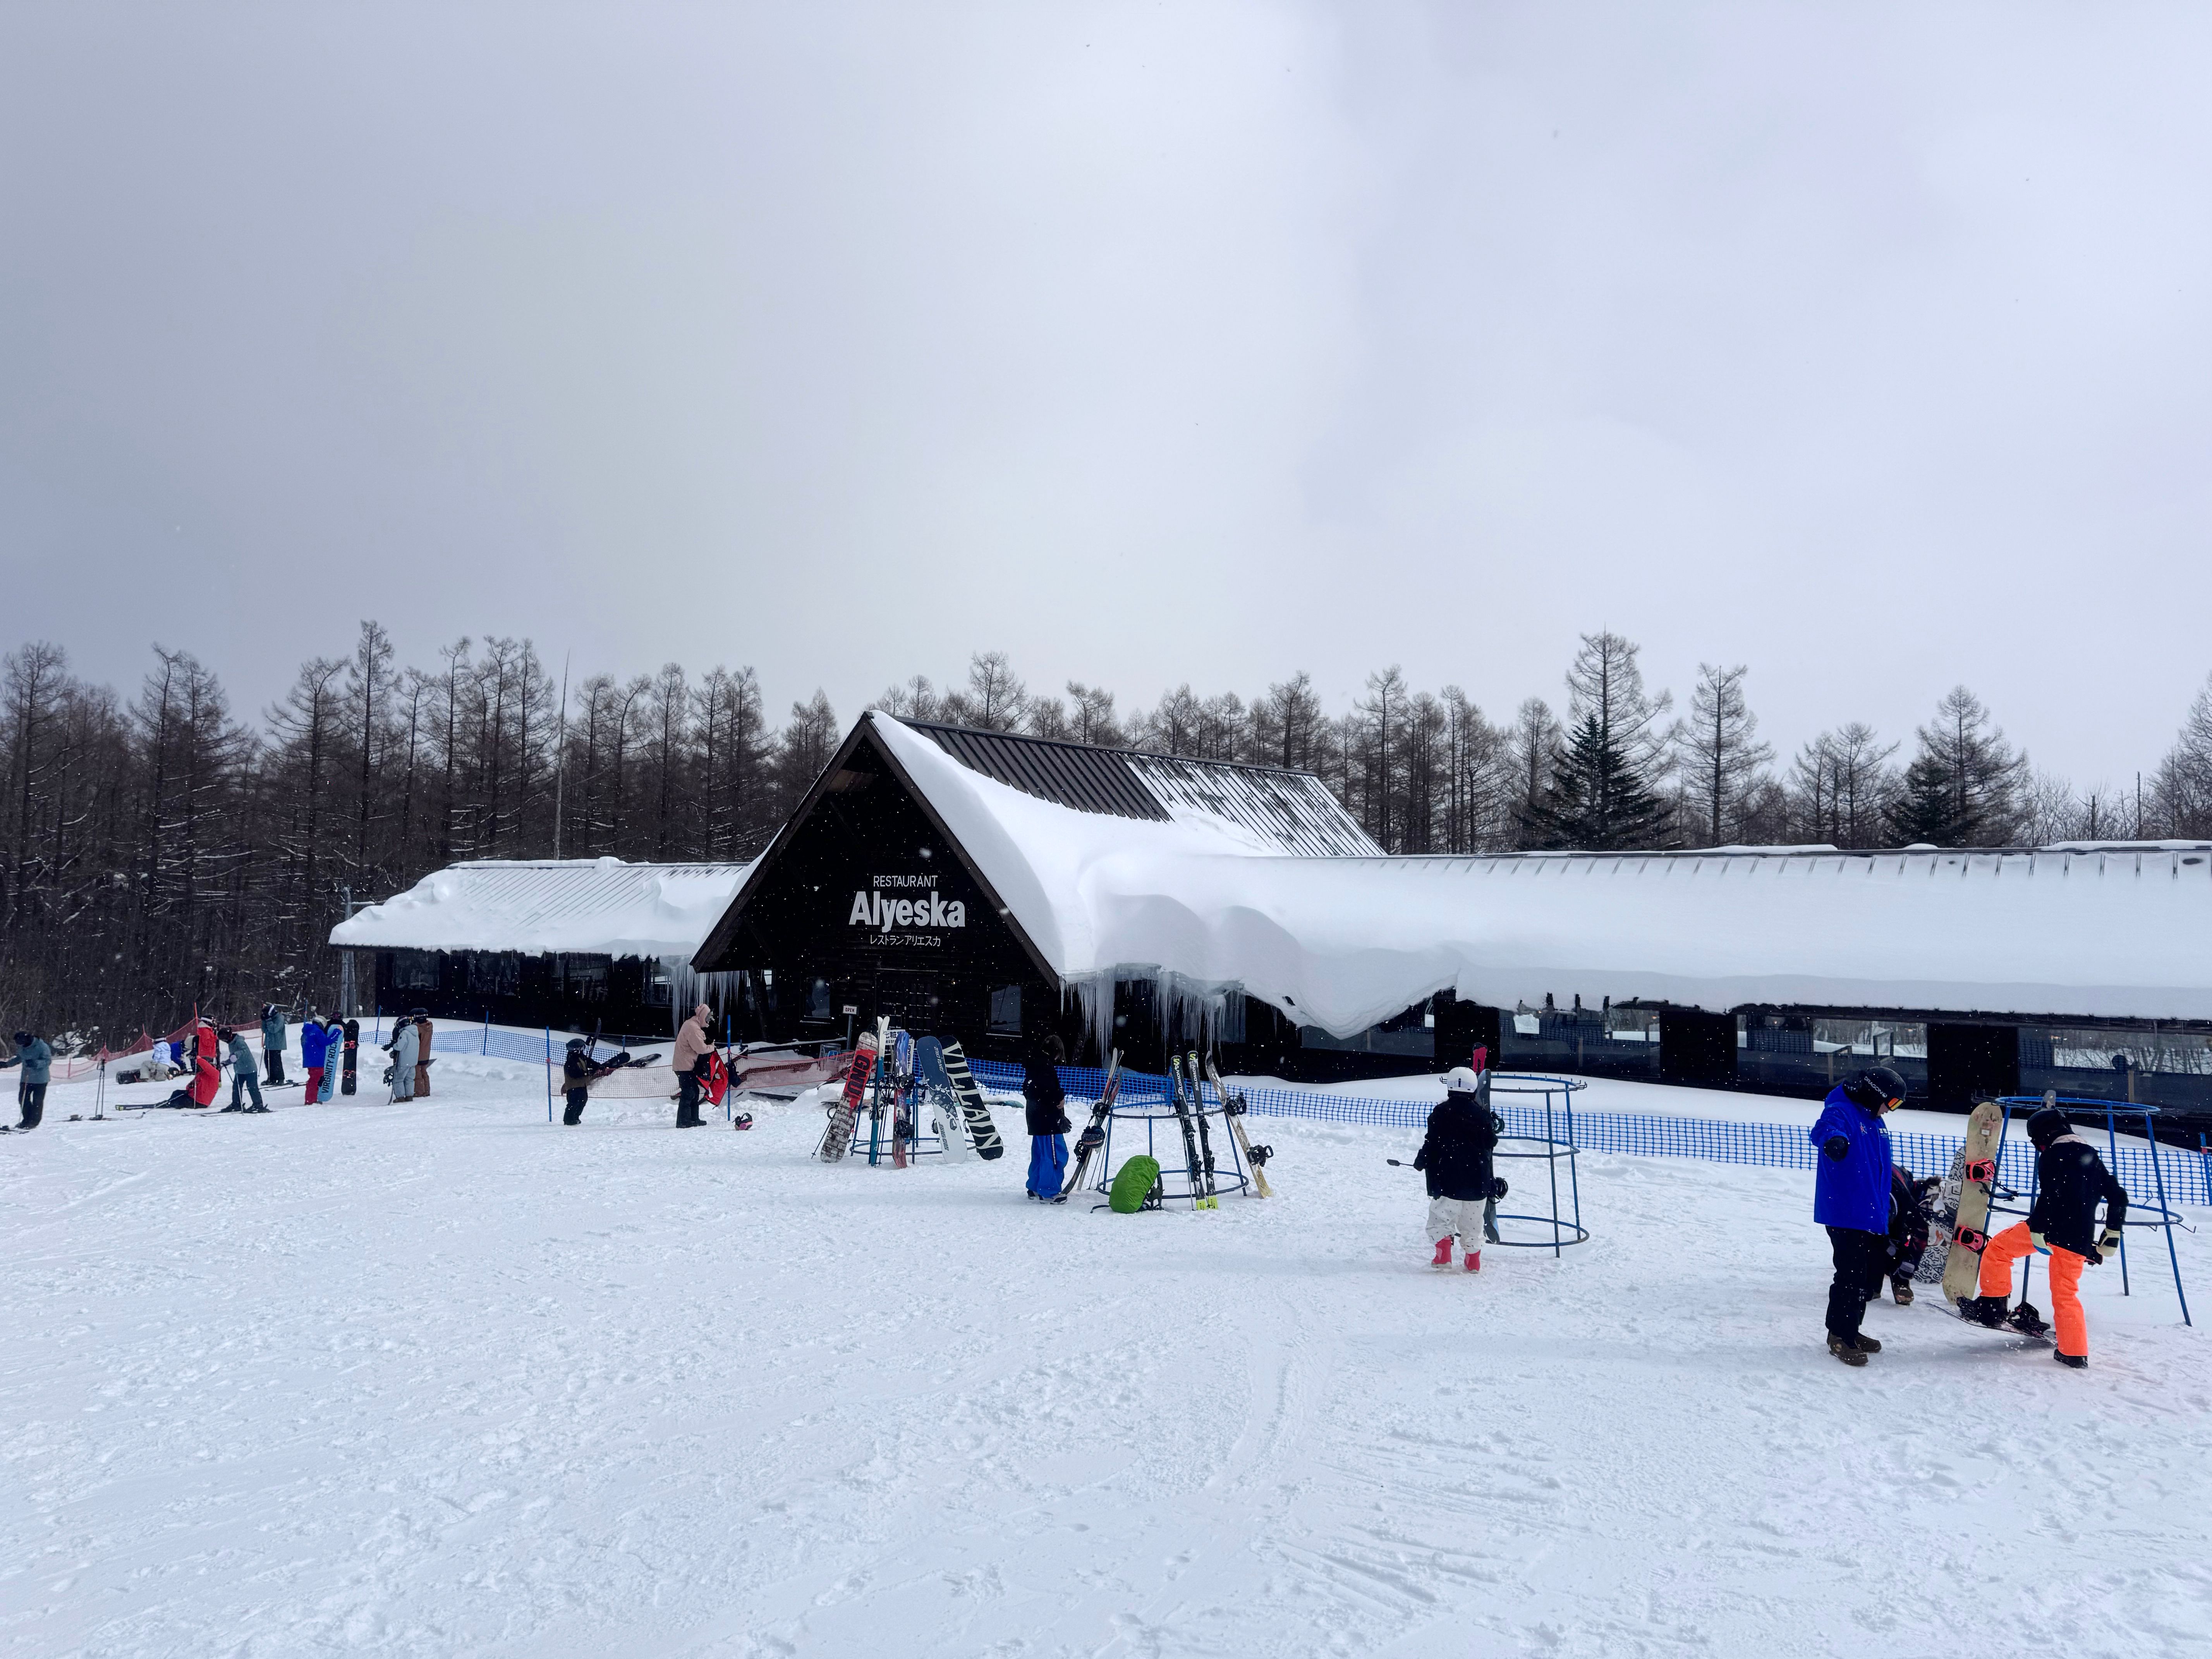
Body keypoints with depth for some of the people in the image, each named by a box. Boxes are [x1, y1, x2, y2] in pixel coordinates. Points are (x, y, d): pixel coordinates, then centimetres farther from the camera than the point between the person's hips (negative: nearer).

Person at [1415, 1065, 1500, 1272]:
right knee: (1472, 1223, 15)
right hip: (1478, 1180, 3)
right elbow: (1491, 1144, 9)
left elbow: (1431, 1144, -6)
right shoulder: (1481, 1115, 0)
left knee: (1441, 1216, 4)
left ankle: (1443, 1254, -12)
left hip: (1448, 1179, -3)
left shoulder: (1441, 1113, -7)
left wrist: (1420, 1162, 11)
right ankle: (1474, 1260, 17)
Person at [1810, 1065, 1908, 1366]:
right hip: (1846, 1215, -10)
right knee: (1852, 1274, -10)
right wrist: (1833, 1140, -60)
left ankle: (1850, 1330, 29)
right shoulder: (1841, 1112, -11)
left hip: (1874, 1217, 10)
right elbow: (1825, 1128, -36)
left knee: (1870, 1277, 15)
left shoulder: (1875, 1122, 18)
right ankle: (1840, 1336, 3)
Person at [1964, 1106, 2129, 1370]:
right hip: (2080, 1240, 7)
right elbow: (2119, 1197, 22)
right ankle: (2075, 1354, 13)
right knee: (2066, 1294, 17)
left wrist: (2037, 1231, -21)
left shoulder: (2053, 1154, -2)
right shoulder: (2092, 1157, 22)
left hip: (2052, 1228, -7)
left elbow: (2050, 1194, -17)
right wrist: (2110, 1240, 24)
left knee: (1996, 1249, 8)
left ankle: (1991, 1307, 3)